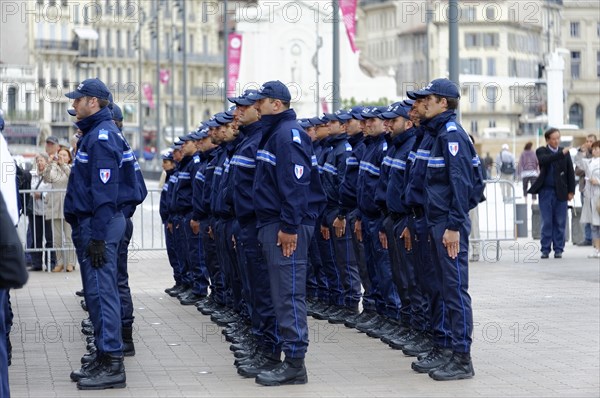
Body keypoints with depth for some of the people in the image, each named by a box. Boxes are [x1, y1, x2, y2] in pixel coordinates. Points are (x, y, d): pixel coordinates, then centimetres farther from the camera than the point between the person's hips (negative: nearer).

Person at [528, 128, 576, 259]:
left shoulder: (565, 152, 6)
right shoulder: (541, 151, 0)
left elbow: (570, 172, 7)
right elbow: (544, 160, -23)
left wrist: (571, 191, 1)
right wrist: (561, 154, -28)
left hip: (561, 192, 2)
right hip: (546, 191, -2)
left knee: (560, 222, 3)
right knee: (547, 222, 0)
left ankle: (558, 249, 10)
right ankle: (545, 249, 5)